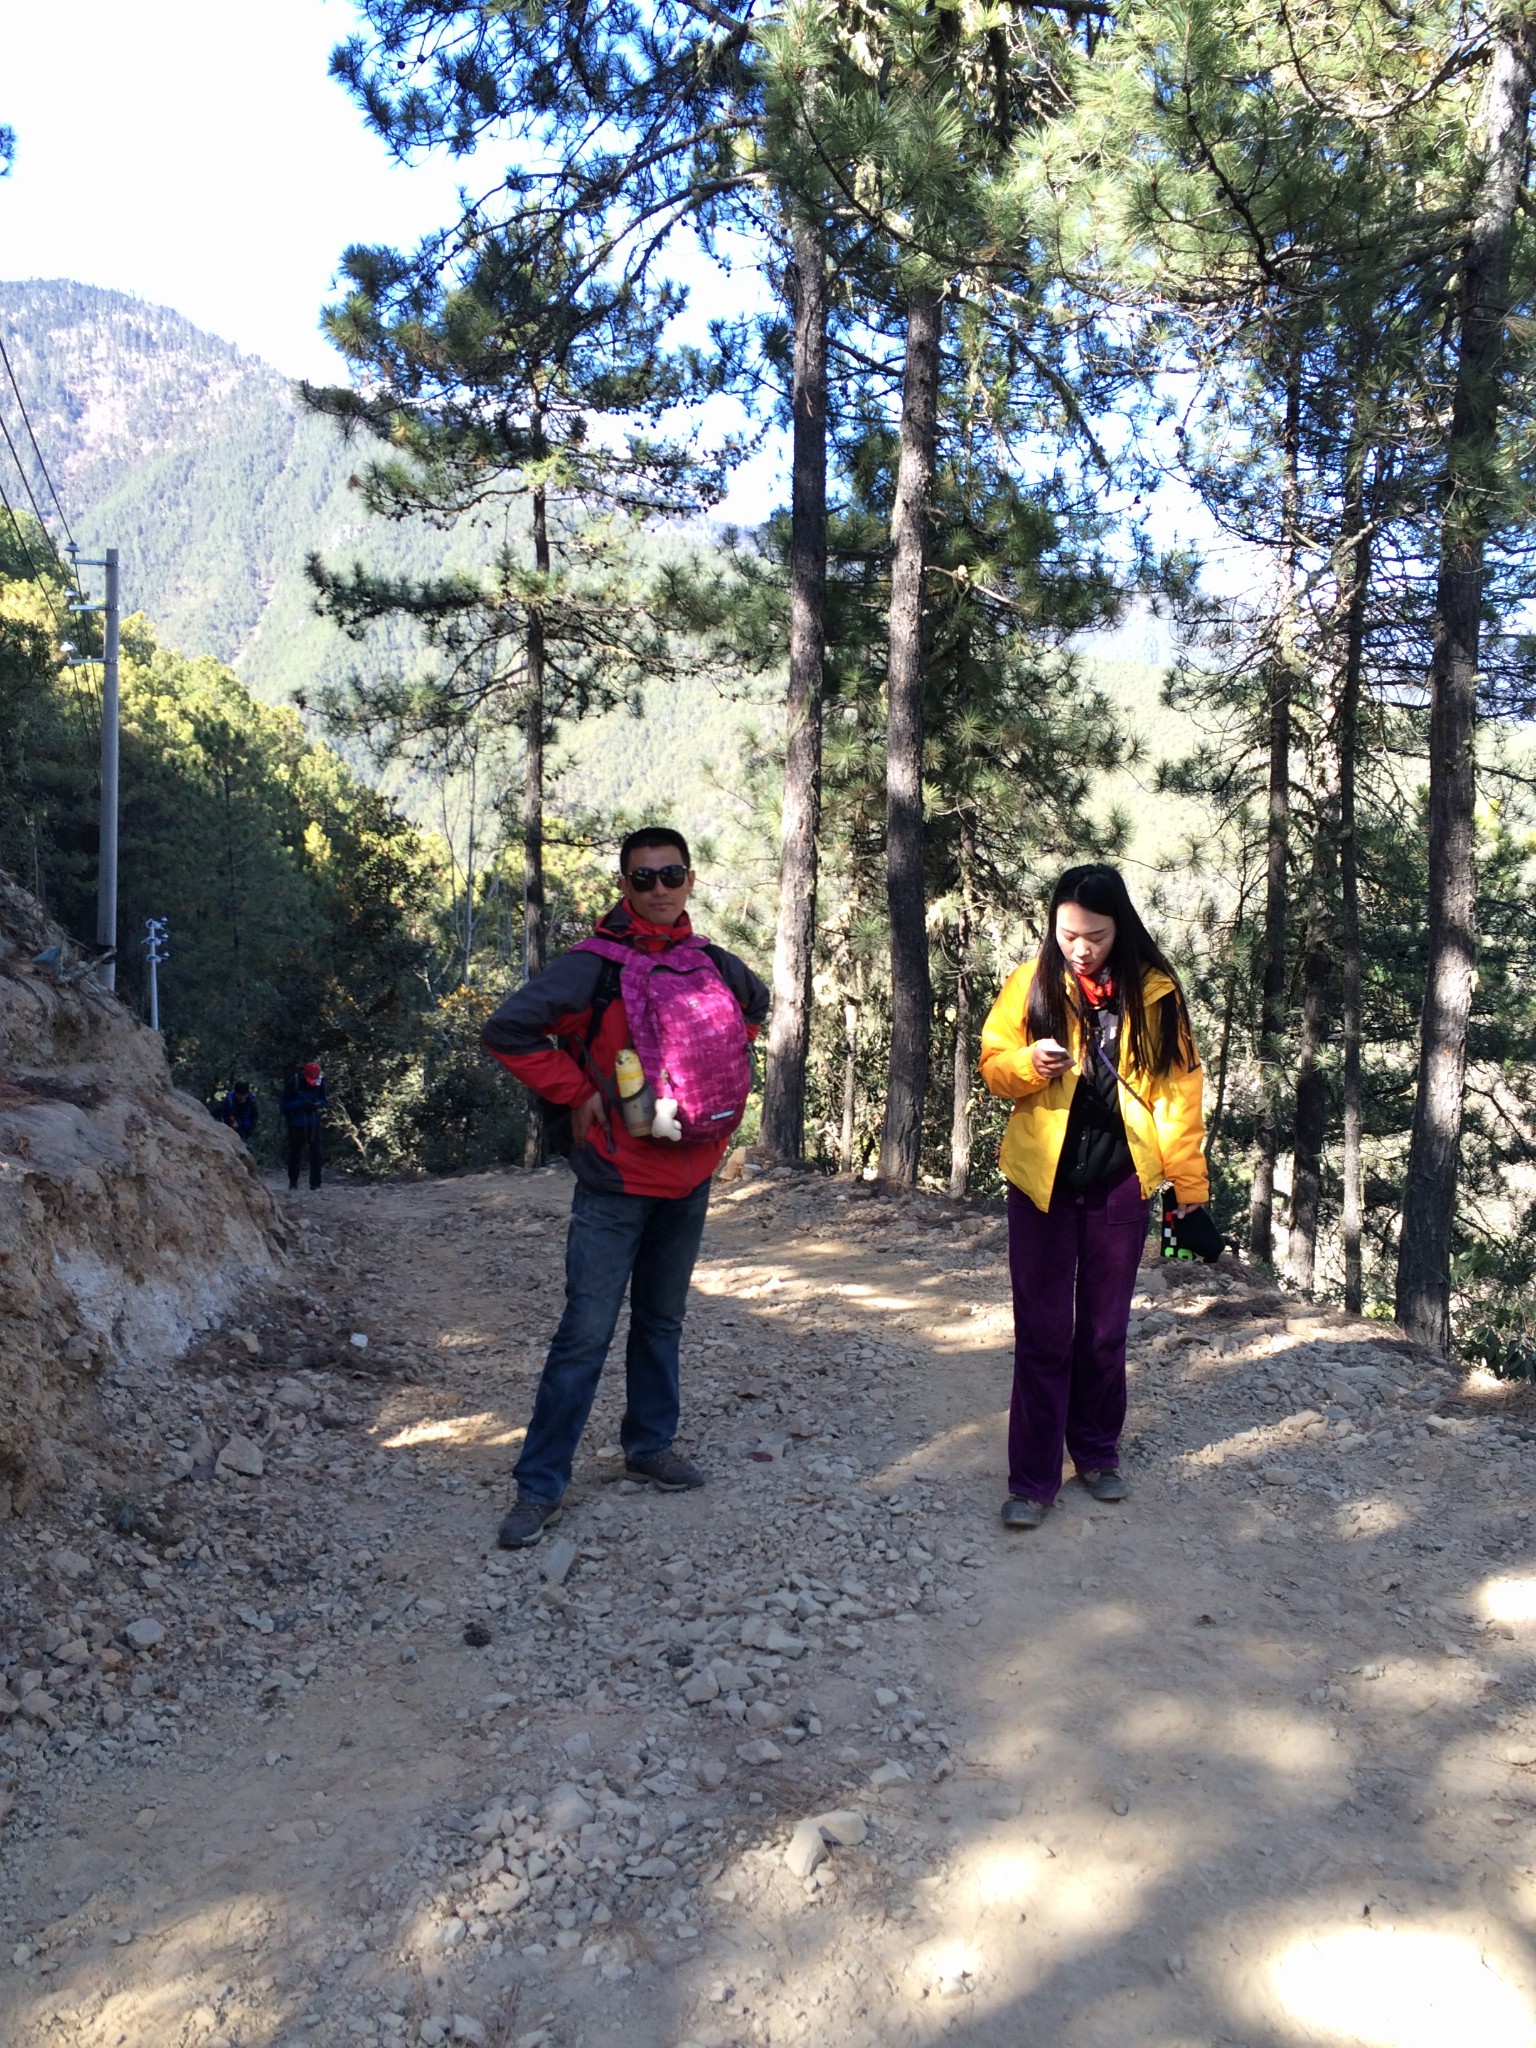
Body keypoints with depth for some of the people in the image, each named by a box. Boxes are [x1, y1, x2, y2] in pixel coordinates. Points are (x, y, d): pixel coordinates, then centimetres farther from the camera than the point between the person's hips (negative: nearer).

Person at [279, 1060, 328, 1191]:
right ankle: (293, 1182, 19)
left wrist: (317, 1104, -15)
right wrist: (302, 1104, -25)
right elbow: (285, 1104, -12)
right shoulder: (293, 1083, -14)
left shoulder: (320, 1082, -4)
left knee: (316, 1153, -6)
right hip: (296, 1124, -2)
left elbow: (323, 1101, 8)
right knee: (295, 1153, 7)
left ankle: (315, 1183, -2)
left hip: (314, 1123, 2)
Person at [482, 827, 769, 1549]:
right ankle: (539, 1484, 5)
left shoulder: (716, 965, 4)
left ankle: (651, 1443, 35)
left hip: (690, 1176, 6)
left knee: (662, 1320, 19)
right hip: (618, 1182, -5)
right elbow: (507, 1031, -19)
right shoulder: (595, 964, -13)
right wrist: (580, 1092, -15)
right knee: (586, 1334, -4)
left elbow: (755, 1007, 27)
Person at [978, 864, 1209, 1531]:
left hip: (1120, 1182, 1)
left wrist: (1189, 1182, -2)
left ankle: (1097, 1452, 30)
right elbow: (993, 1063, 2)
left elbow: (1177, 1088, 0)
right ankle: (1032, 1480, 8)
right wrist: (1028, 1064, -21)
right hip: (1042, 1179, -1)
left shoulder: (1154, 990, -3)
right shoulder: (1030, 984, -4)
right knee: (1042, 1333, 1)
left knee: (1105, 1329, 13)